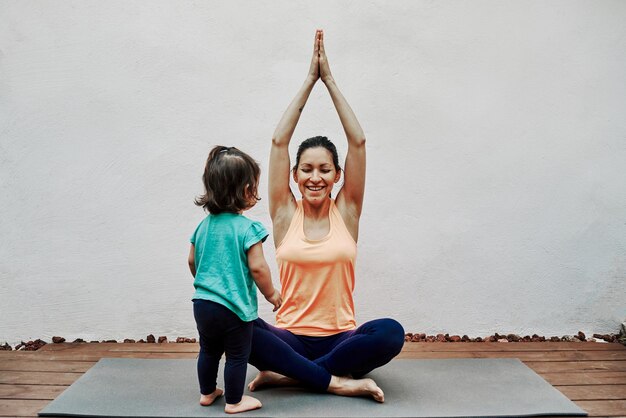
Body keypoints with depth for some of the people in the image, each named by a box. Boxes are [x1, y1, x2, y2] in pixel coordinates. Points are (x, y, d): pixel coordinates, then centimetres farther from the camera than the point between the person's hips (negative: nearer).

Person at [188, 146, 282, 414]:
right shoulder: (248, 228, -17)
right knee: (237, 356, 10)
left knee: (209, 351, 23)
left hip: (202, 303, 7)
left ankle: (207, 392, 39)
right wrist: (271, 293, -4)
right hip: (234, 307, -7)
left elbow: (192, 261, 12)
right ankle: (234, 402, 23)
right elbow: (257, 267, -20)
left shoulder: (204, 225, 4)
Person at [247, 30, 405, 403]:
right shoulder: (285, 213, 3)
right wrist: (309, 80, -2)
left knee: (391, 332, -32)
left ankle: (282, 374, -19)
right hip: (291, 338, 0)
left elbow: (358, 142, -3)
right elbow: (279, 141, -3)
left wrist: (330, 80, -1)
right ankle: (338, 381, -23)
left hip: (341, 339, 1)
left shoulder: (346, 211, 3)